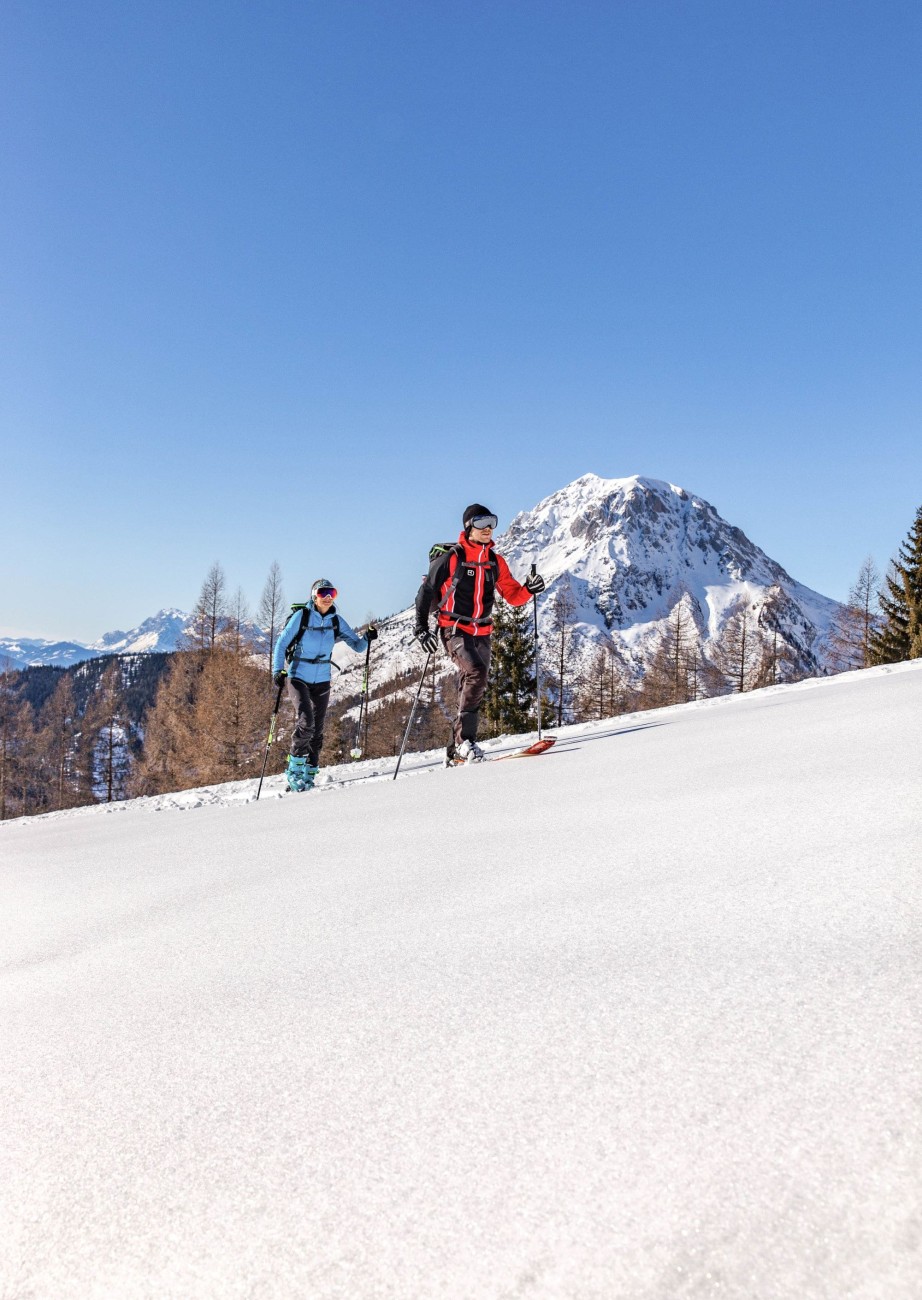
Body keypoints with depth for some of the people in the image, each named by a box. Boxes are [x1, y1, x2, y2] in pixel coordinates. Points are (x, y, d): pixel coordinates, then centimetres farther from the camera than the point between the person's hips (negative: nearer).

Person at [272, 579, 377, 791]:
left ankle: (308, 776, 18)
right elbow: (281, 643, -4)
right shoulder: (301, 616, -8)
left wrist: (367, 639, -20)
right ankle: (294, 768, -3)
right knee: (306, 722, -21)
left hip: (322, 680, 4)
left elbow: (357, 645, 1)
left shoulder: (336, 621, 2)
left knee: (317, 730, 5)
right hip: (298, 677, -4)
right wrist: (278, 670, -14)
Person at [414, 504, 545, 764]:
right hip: (454, 630, -6)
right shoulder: (452, 558, -6)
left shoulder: (495, 561, 10)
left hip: (481, 633, 6)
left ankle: (456, 752, 17)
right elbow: (426, 591, -2)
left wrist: (529, 589, -11)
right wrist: (421, 628, -8)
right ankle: (464, 740, -21)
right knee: (477, 673, -27)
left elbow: (512, 594, 10)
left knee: (471, 692, 7)